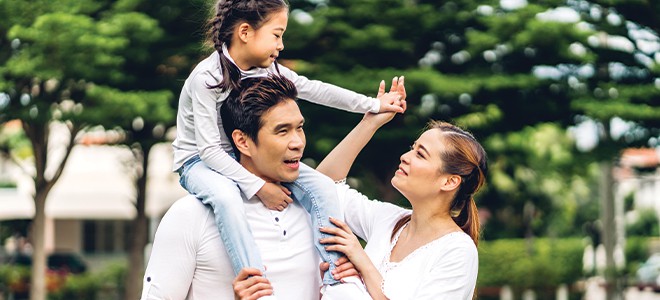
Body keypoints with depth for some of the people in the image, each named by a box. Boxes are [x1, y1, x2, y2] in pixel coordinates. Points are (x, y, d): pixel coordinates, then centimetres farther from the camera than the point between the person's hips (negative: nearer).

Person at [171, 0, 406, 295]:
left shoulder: (267, 68, -2)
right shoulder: (206, 77, -22)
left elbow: (313, 89, 4)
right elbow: (209, 149, -25)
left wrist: (373, 104, 0)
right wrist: (258, 187, -30)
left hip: (249, 158, 7)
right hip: (201, 161, -7)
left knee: (321, 188, -12)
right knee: (226, 197, -42)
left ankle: (334, 281, -10)